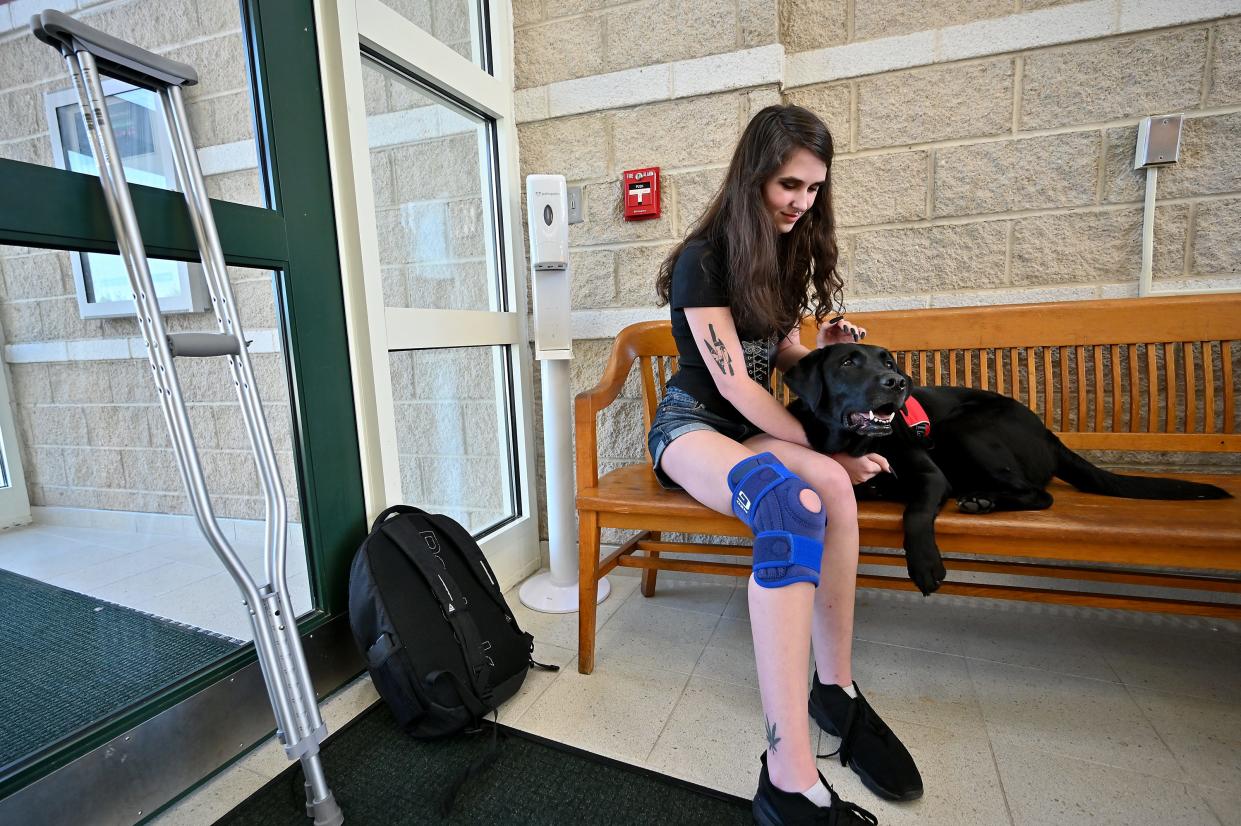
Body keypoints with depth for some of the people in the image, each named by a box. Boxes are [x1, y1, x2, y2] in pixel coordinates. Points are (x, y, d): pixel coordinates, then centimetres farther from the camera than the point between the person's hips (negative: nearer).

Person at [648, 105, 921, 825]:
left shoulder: (787, 252, 11)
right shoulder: (703, 260, -11)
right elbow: (733, 383, -17)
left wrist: (823, 350, -2)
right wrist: (826, 455, -17)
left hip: (759, 426, 6)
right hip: (693, 423, -6)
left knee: (829, 487, -30)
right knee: (796, 498, -37)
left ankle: (835, 689, -14)